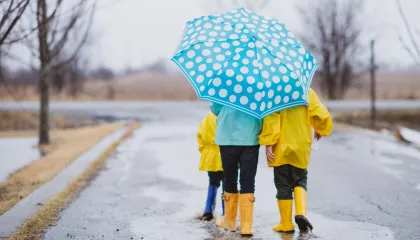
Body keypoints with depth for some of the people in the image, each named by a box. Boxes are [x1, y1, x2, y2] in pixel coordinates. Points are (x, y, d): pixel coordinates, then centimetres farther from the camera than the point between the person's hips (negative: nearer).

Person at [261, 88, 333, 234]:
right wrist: (320, 130, 16)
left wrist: (268, 143, -18)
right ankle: (301, 212, -6)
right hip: (301, 149, 2)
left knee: (283, 185, 7)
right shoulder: (308, 92, -1)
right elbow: (322, 115, -5)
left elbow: (271, 118, -18)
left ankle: (286, 224, 12)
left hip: (281, 149, -2)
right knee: (300, 181, 17)